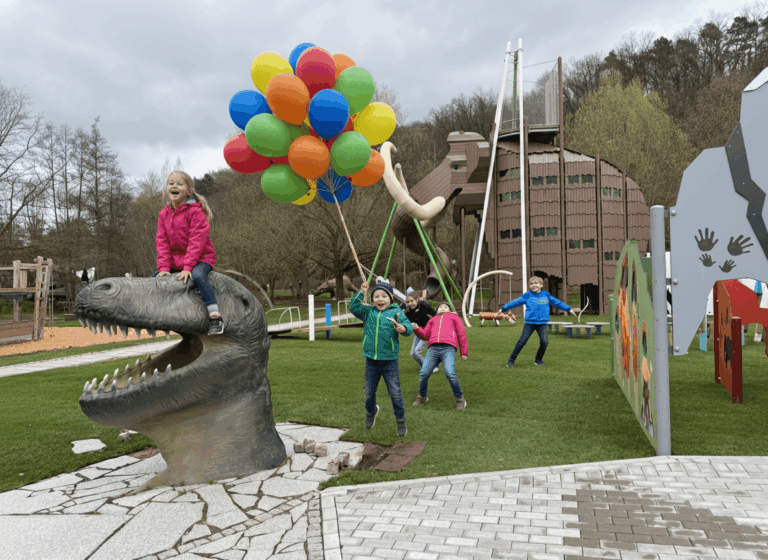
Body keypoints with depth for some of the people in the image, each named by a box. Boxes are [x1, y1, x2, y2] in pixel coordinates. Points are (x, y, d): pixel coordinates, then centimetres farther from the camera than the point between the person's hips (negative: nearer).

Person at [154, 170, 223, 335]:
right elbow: (162, 242, 3)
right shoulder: (164, 214, 6)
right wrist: (164, 267, -9)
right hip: (174, 260, 7)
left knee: (198, 276, -35)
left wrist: (188, 267, -25)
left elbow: (197, 241, -19)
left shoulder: (195, 211, -13)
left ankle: (215, 316, -37)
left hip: (200, 257, -7)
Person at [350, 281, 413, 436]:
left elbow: (408, 327, -14)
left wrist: (402, 328, -36)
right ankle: (371, 411, 47)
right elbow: (353, 307, -9)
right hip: (371, 361, 3)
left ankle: (400, 421, 21)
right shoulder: (368, 312, 4)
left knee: (395, 393, 2)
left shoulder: (396, 312, -5)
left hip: (389, 362, -3)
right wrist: (361, 293, -18)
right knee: (369, 392, 18)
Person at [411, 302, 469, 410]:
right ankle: (422, 396, 9)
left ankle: (460, 398, -5)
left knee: (450, 374, -22)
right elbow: (425, 335, 23)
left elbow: (462, 334, 22)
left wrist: (464, 352, 12)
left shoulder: (454, 317, 29)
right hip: (433, 348, 3)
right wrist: (416, 329, 3)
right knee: (423, 373, -13)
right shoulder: (433, 319, 35)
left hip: (448, 348, -2)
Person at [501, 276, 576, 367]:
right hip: (529, 323, -2)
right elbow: (516, 302, 6)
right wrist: (504, 308, 7)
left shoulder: (546, 295, 6)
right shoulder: (527, 295, 1)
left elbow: (557, 303, 17)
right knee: (522, 342, -6)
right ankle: (511, 360, 4)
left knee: (544, 341, -12)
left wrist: (569, 309, 18)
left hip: (542, 323, 2)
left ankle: (538, 360, 12)